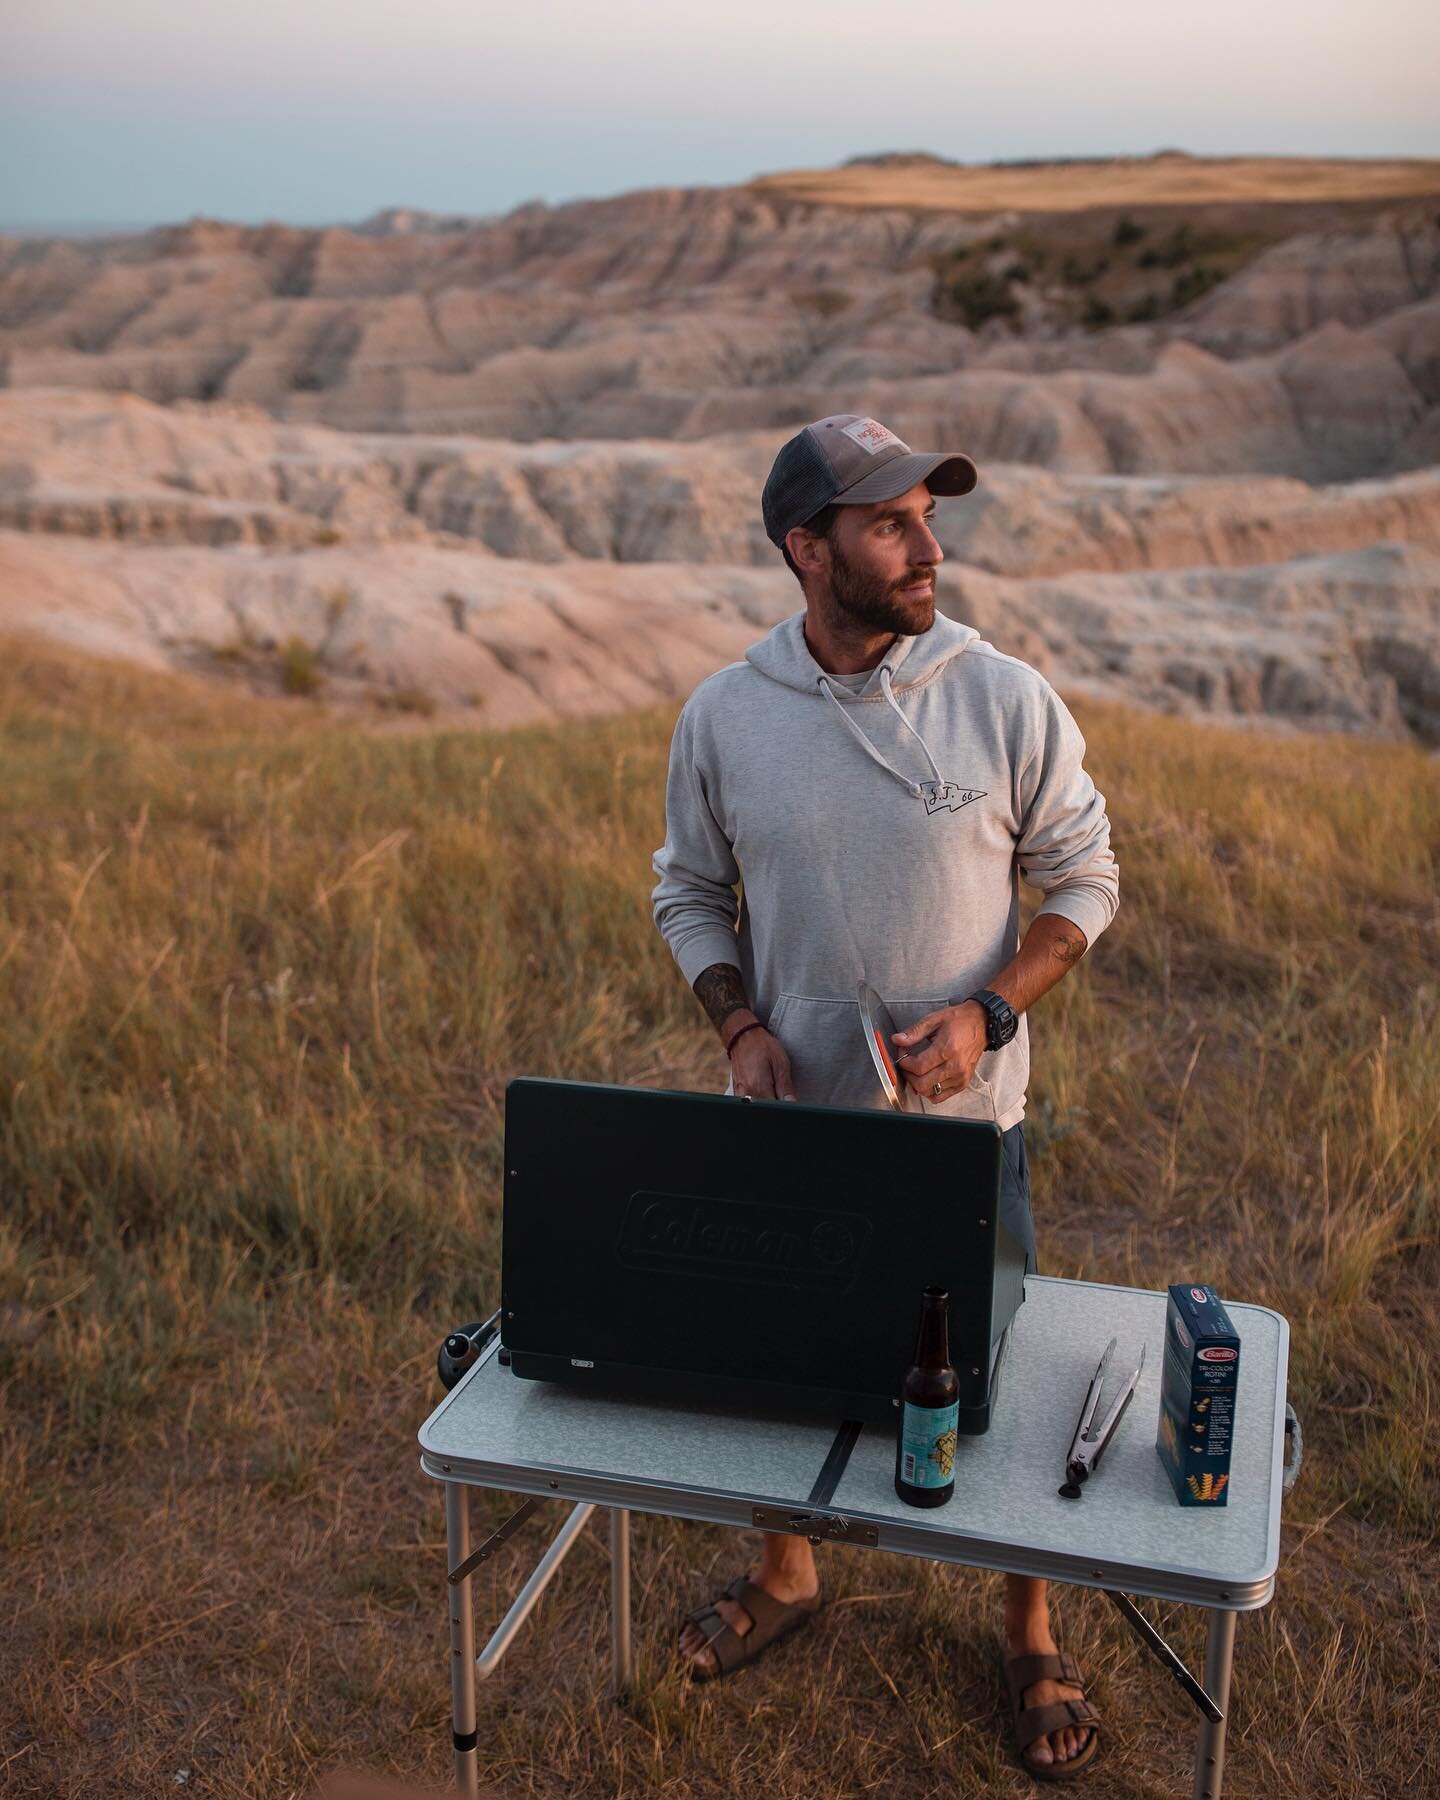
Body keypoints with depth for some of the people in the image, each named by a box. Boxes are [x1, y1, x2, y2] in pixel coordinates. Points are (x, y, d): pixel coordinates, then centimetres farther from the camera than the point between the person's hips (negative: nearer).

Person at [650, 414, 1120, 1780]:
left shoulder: (1007, 702, -12)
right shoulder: (723, 716, -7)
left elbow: (1082, 882, -3)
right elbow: (690, 891, 6)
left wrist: (984, 1011, -18)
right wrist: (738, 1023, -11)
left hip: (964, 1119, -1)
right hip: (786, 1113, 2)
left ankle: (1030, 1634, 37)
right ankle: (784, 1573, 47)